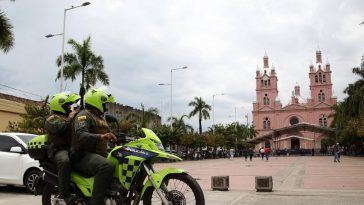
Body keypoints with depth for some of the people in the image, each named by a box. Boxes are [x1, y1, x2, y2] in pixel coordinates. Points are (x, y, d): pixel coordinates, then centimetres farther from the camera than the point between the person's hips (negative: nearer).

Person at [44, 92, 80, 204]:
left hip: (72, 148, 8)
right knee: (65, 161, -39)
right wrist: (69, 118, -10)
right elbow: (58, 128, -20)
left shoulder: (68, 116, 28)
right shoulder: (52, 118, 3)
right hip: (59, 149, -8)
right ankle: (63, 195, -37)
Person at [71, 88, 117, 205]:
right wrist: (100, 137, -41)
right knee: (107, 166, -36)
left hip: (98, 155, 10)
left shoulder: (100, 119, 25)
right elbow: (80, 135, -25)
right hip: (83, 156, -10)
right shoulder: (84, 115, -6)